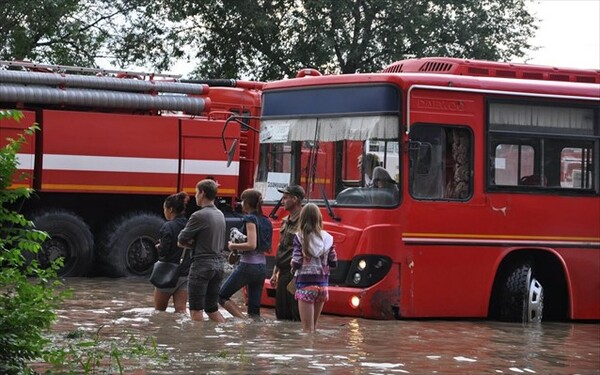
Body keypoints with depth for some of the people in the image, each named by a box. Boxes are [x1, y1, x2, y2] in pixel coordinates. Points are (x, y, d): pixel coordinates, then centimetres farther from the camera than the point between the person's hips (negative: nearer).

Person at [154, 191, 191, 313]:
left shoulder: (168, 227, -15)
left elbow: (163, 253, -20)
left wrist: (159, 247, 3)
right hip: (186, 274, 5)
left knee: (159, 311, 11)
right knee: (181, 310, 2)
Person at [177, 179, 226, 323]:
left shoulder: (199, 216, -14)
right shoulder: (220, 215, 11)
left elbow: (182, 240, -10)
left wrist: (190, 242, 11)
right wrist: (195, 242, 5)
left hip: (201, 264, -8)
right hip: (218, 264, 8)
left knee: (196, 310, -1)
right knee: (212, 308, 14)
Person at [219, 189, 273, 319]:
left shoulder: (250, 219, -11)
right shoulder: (266, 221, 12)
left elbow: (251, 245, -22)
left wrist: (233, 246, -8)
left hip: (247, 266, -8)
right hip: (262, 267, 8)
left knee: (222, 296, 5)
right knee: (254, 308, 9)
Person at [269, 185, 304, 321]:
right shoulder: (285, 222, 16)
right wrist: (275, 272, 22)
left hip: (295, 275, -9)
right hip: (283, 274, 9)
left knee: (297, 315, -7)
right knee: (281, 314, 11)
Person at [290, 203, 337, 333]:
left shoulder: (300, 237, -9)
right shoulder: (327, 238, 1)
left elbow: (296, 263, -13)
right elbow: (334, 263, 6)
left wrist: (292, 265, 9)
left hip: (305, 284, -4)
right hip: (322, 284, 4)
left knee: (308, 328, -2)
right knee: (314, 326, 18)